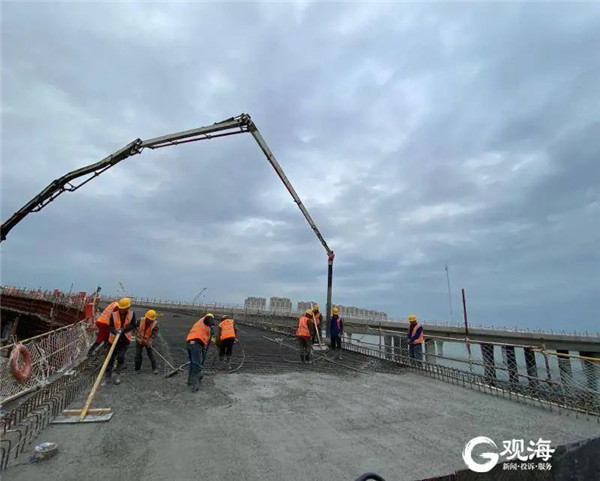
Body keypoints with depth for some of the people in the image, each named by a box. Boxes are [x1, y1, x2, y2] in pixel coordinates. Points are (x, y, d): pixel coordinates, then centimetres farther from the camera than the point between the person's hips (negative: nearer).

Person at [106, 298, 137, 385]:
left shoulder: (132, 314, -7)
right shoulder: (114, 314, -11)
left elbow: (133, 325, -9)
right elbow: (110, 326, -12)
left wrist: (123, 329, -24)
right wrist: (115, 332, -32)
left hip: (125, 340, 0)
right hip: (114, 339, 0)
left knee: (121, 357, -8)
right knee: (111, 358, 6)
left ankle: (118, 375, 16)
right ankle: (107, 377, 22)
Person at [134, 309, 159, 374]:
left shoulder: (155, 323, -19)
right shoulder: (141, 320, -16)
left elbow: (154, 334, -17)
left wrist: (149, 342, -24)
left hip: (148, 341, -1)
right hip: (139, 340, 2)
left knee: (151, 354, 0)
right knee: (138, 355, 5)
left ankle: (154, 368, 9)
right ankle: (137, 369, 21)